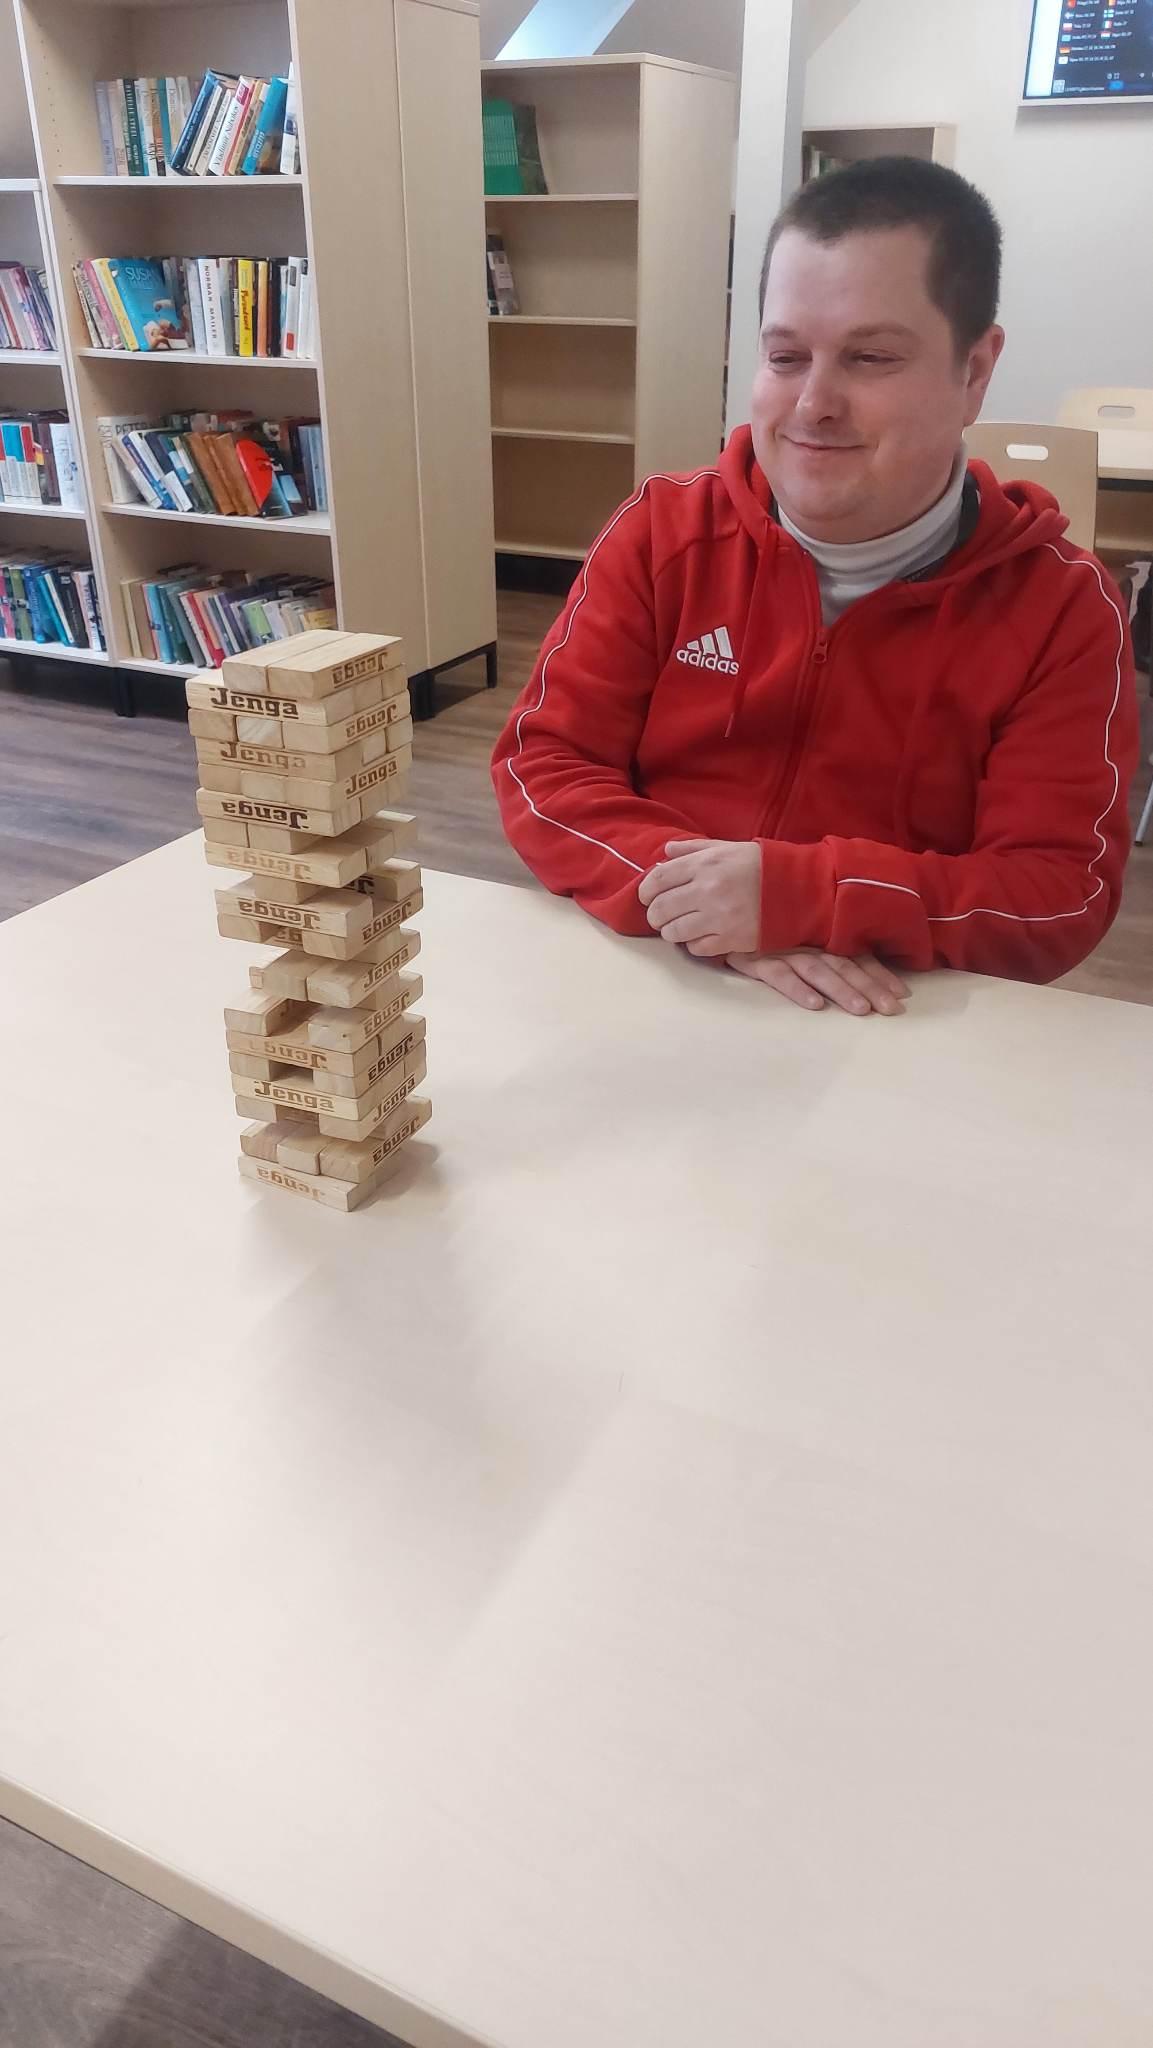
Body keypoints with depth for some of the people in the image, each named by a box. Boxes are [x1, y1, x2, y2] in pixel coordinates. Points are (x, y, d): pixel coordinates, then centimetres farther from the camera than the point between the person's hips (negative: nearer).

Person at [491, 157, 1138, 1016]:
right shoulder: (663, 533, 1)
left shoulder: (1063, 607, -4)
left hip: (901, 1030, -1)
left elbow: (1064, 898, -10)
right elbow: (542, 762, -4)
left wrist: (799, 897, -24)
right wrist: (707, 905, -20)